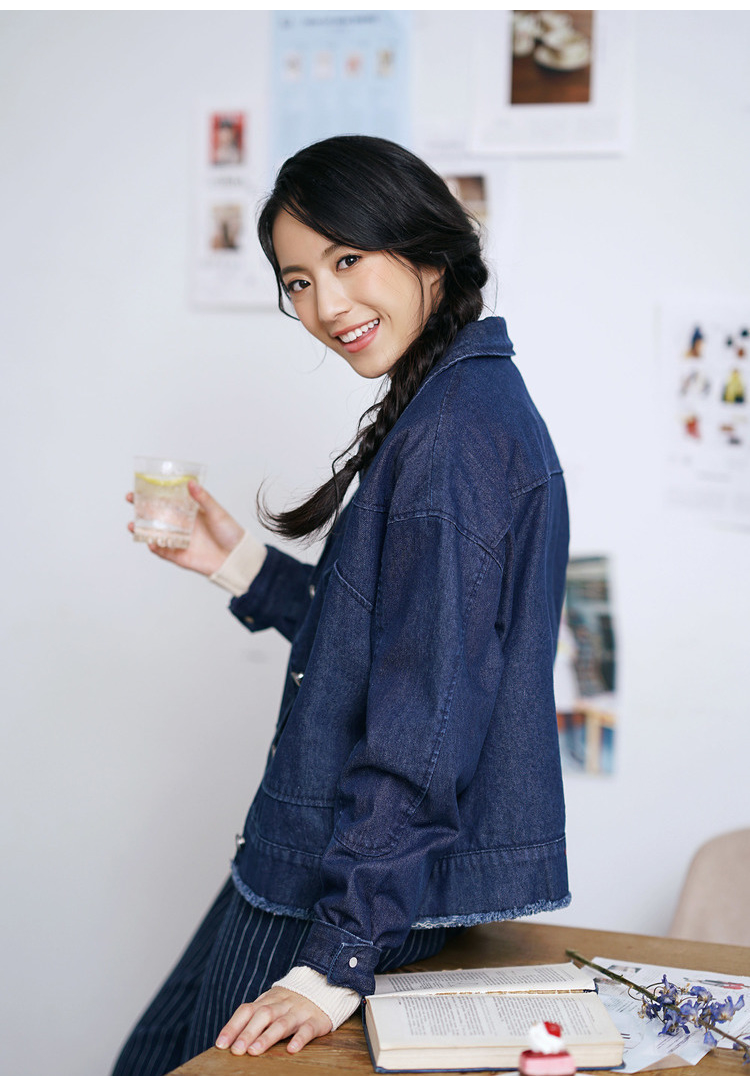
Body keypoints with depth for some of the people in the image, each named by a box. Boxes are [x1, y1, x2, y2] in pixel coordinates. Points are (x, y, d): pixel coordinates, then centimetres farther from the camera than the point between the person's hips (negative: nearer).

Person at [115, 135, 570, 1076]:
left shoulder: (456, 430, -20)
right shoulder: (444, 407, 11)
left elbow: (428, 714, -25)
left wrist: (340, 958, -24)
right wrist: (243, 565, 9)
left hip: (378, 890, -10)